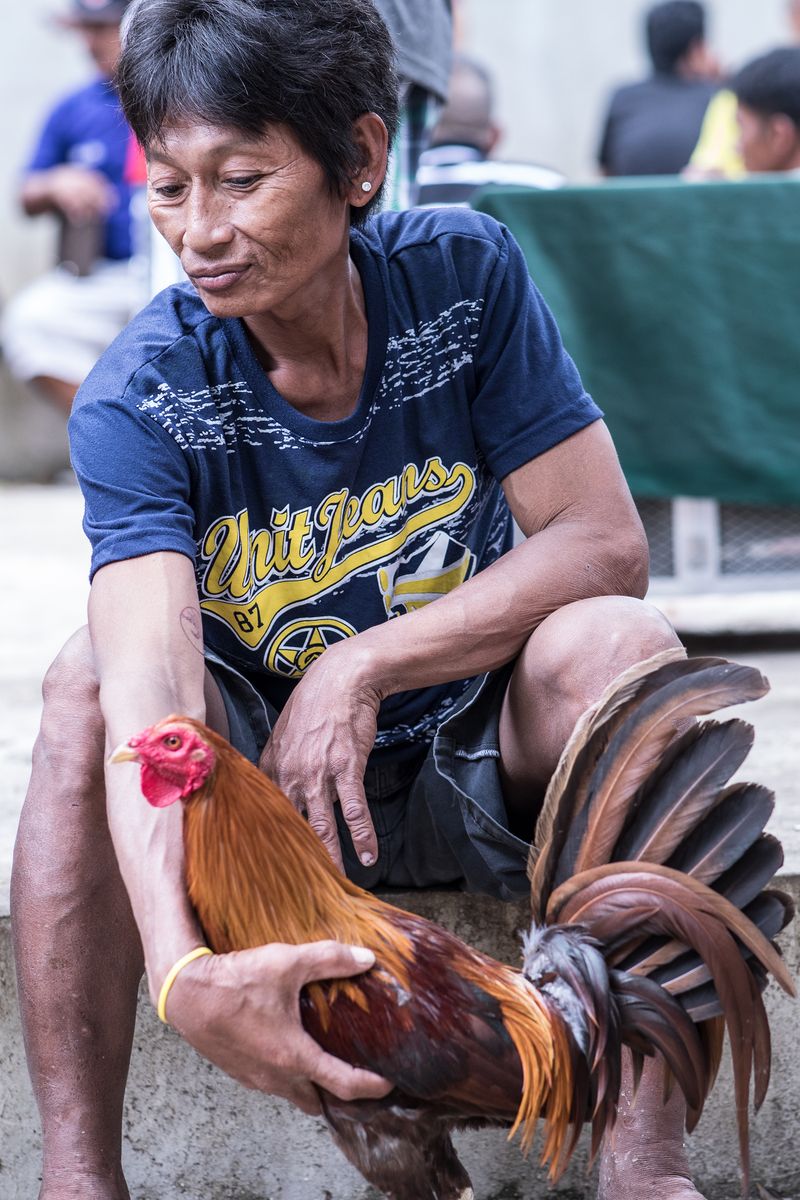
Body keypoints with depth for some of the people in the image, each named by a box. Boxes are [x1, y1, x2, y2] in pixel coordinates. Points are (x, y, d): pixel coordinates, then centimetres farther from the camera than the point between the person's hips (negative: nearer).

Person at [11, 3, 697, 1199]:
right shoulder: (138, 397, -21)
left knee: (612, 640, -29)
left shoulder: (464, 274, -14)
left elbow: (603, 542, -16)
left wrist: (363, 667, -27)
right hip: (257, 784, -1)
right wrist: (181, 968, -55)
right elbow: (150, 686, -37)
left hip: (475, 775, 1)